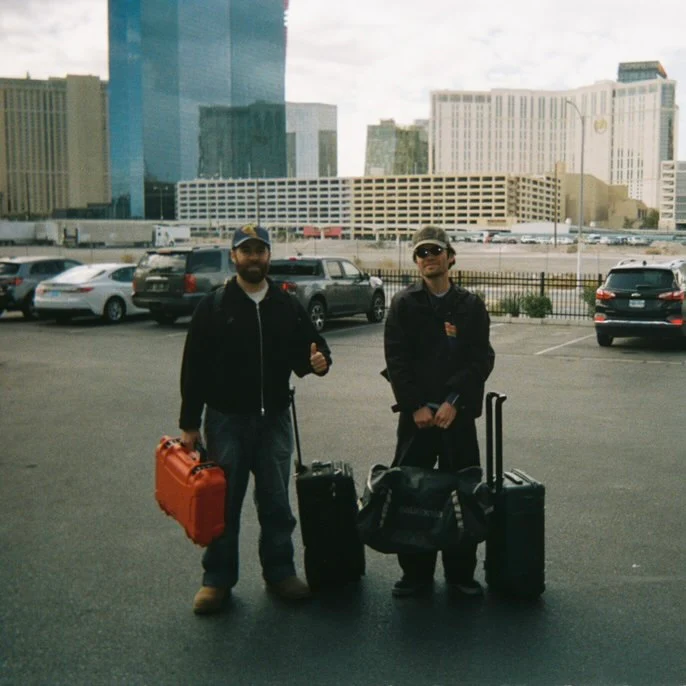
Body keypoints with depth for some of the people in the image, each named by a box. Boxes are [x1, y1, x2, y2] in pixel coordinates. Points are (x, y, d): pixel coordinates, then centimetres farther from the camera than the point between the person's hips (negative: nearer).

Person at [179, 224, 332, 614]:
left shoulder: (288, 307, 6)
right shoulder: (214, 307, -2)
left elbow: (308, 352, 11)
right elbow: (194, 368, -3)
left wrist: (319, 361, -15)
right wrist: (189, 424, -6)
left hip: (274, 419, 2)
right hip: (226, 420, -2)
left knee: (277, 502, 10)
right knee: (223, 503, 6)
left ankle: (280, 571, 25)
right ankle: (218, 580, 18)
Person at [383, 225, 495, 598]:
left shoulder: (471, 306, 5)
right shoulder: (403, 304, 3)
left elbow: (482, 359, -2)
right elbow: (396, 360, -3)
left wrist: (453, 402, -12)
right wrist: (415, 407, -11)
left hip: (458, 413, 1)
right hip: (415, 414, 0)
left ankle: (461, 573, 19)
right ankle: (415, 573, 16)